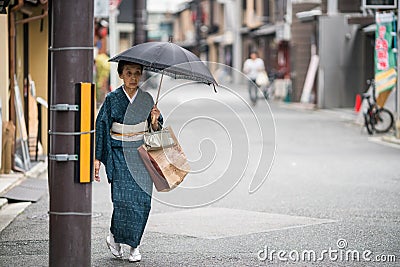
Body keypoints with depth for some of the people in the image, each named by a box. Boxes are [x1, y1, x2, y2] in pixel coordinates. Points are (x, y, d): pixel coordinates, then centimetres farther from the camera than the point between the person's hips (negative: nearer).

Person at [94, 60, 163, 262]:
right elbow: (101, 127, -1)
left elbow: (155, 130, 11)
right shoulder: (112, 99, -3)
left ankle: (134, 244, 7)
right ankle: (114, 237, 10)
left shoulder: (146, 99, 5)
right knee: (123, 198, -13)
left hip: (141, 155, 3)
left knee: (142, 199, -5)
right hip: (119, 155, -2)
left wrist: (155, 121, -13)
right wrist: (97, 158, -3)